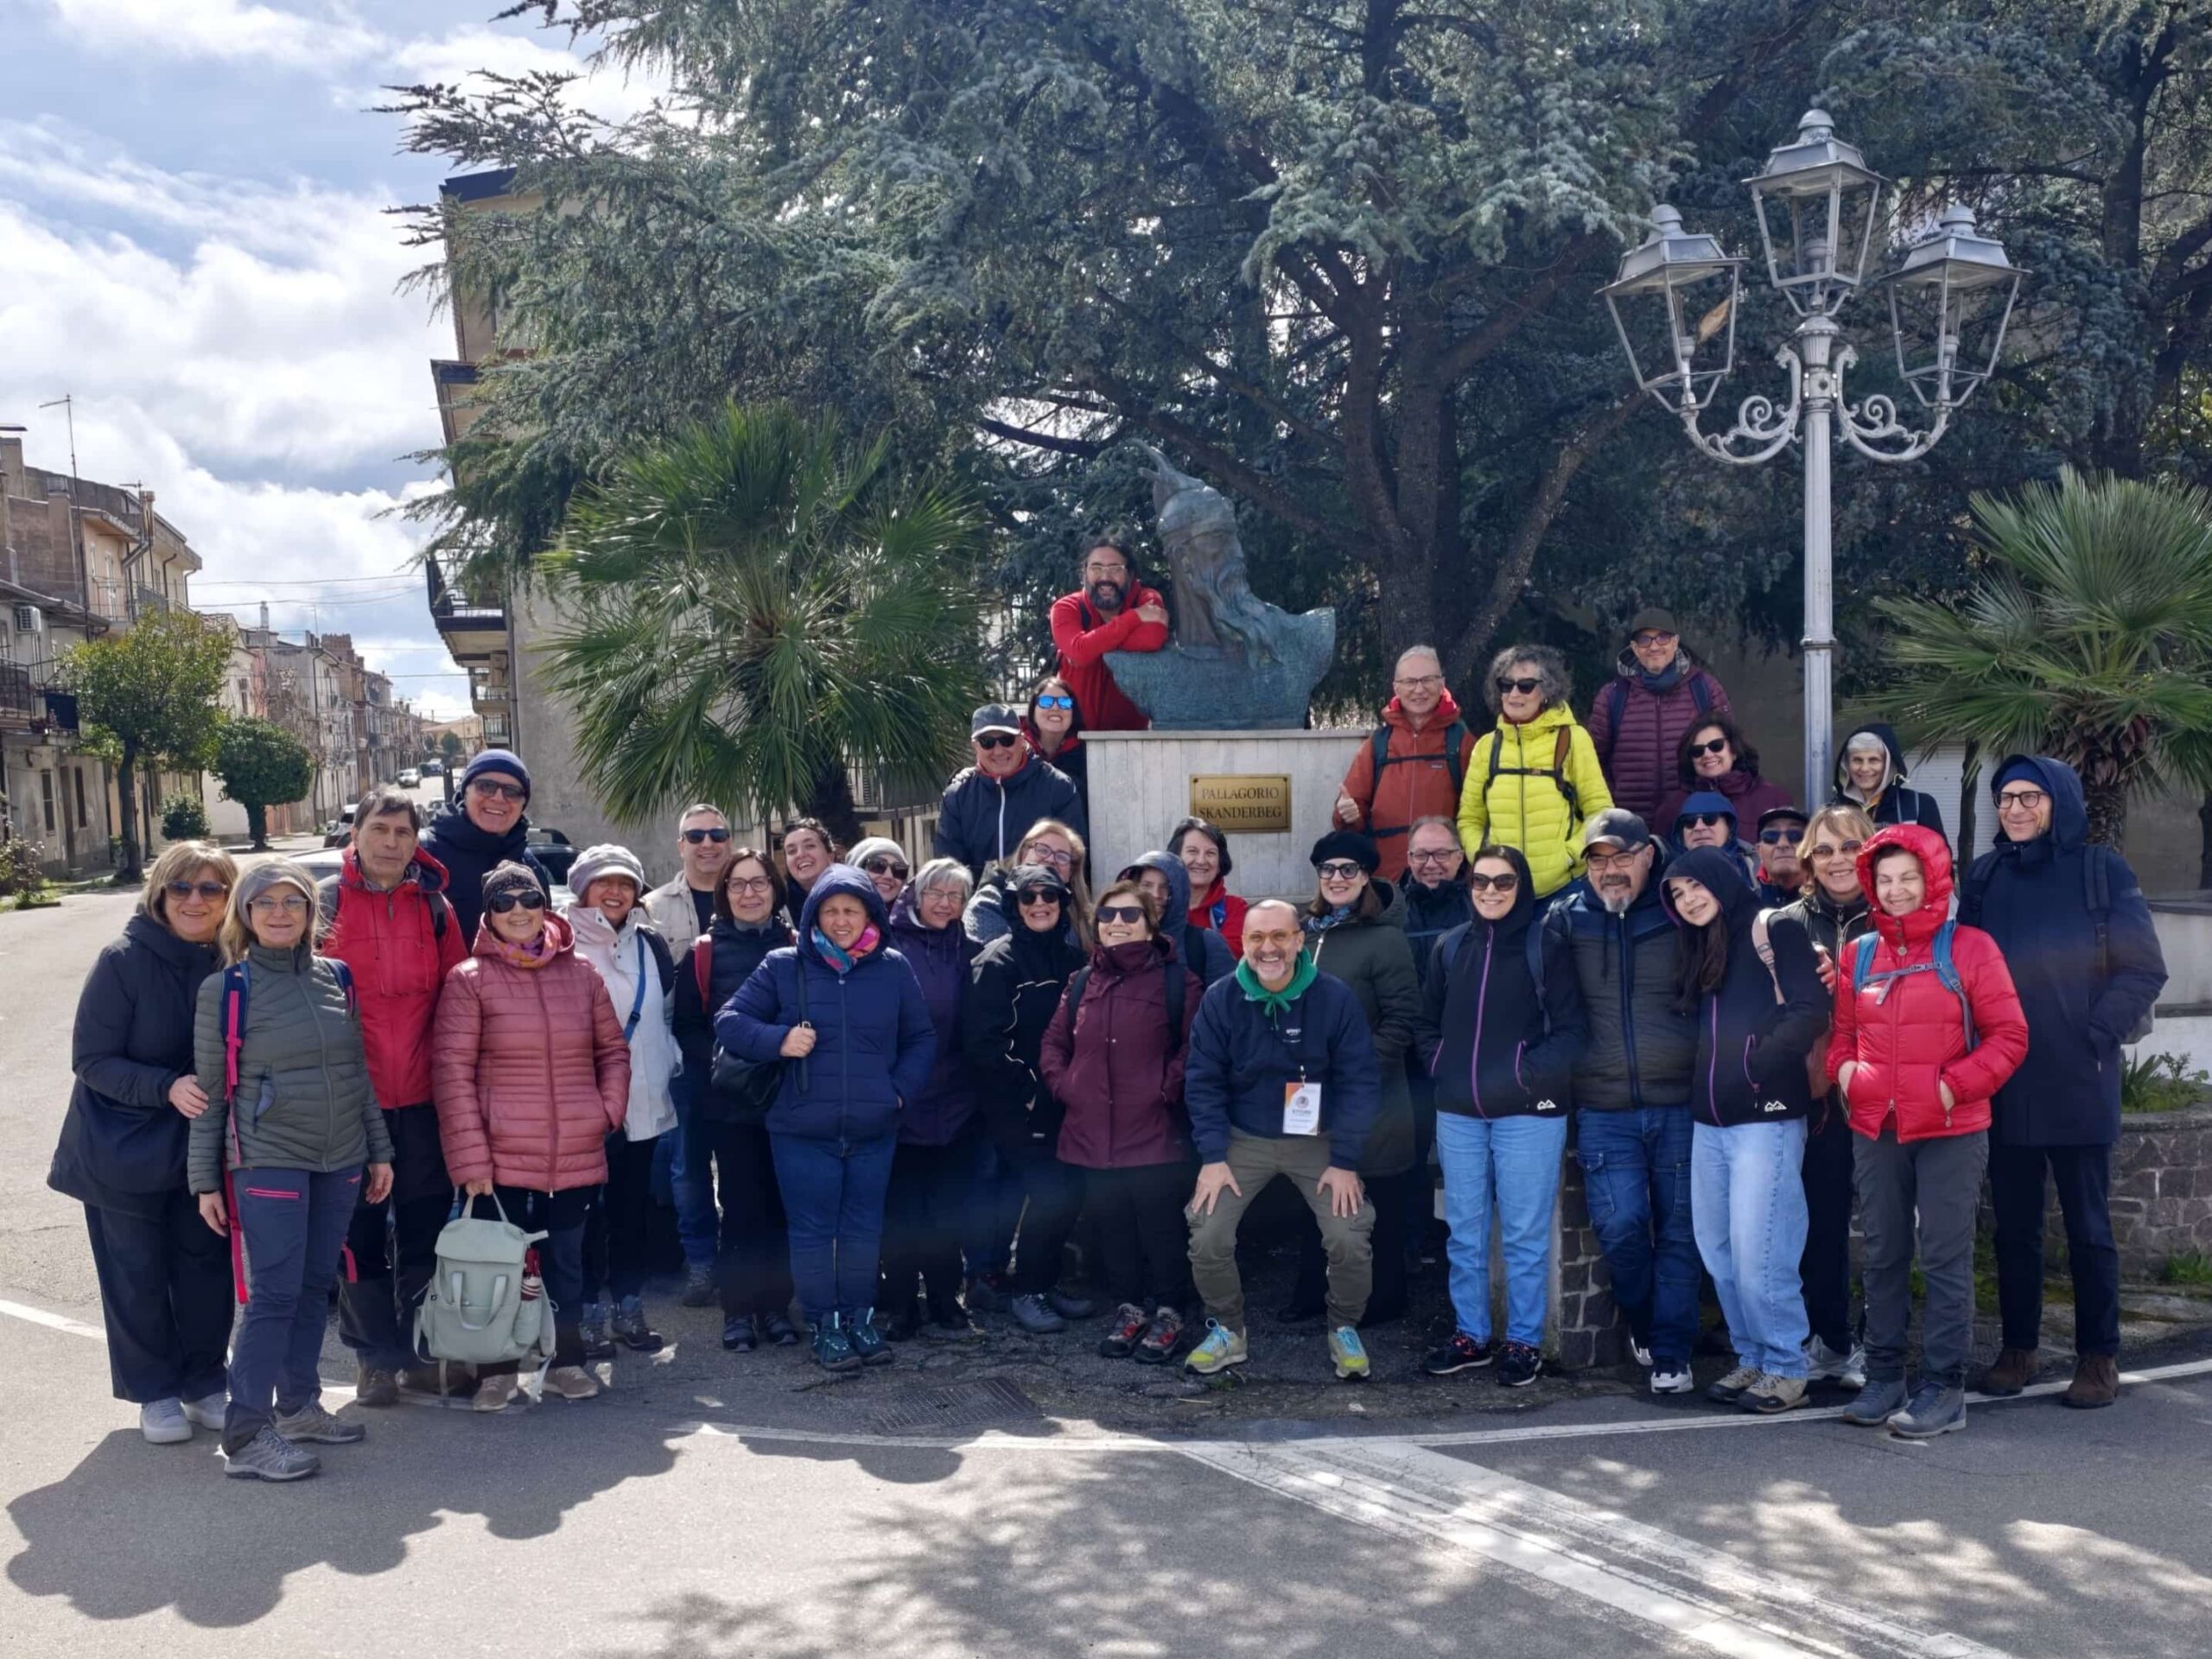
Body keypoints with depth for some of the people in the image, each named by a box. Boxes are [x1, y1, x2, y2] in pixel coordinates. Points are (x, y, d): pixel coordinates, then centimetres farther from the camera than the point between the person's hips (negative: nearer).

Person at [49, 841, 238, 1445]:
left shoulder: (233, 966, -5)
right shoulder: (123, 962, -15)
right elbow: (91, 1060, -14)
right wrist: (167, 1087, -27)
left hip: (200, 1148, 3)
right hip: (125, 1151, -3)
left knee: (206, 1266, 7)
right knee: (138, 1274, 6)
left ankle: (204, 1384, 25)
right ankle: (155, 1394, 22)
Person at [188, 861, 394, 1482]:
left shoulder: (337, 978, 7)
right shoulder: (225, 989, -5)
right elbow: (209, 1091, -2)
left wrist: (379, 1152, 12)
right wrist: (205, 1180, -3)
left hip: (340, 1162, 5)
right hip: (267, 1163, -5)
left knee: (315, 1286, 12)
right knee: (274, 1295, -7)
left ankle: (298, 1406, 25)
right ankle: (246, 1437, -2)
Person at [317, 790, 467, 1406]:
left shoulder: (434, 906, 7)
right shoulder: (325, 902, -1)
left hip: (422, 1099, 2)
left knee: (425, 1228, 9)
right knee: (360, 1233, 5)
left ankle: (421, 1350, 22)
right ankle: (375, 1357, 17)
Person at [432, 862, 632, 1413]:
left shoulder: (580, 973, 6)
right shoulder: (469, 979, -5)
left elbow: (613, 1049, 15)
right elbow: (452, 1070, -8)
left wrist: (609, 1109, 2)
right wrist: (469, 1156, -12)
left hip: (578, 1153, 3)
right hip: (503, 1153, -3)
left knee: (567, 1257, 14)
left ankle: (566, 1361, 28)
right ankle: (497, 1371, 19)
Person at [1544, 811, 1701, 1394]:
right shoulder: (1566, 919, 4)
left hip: (1680, 1104, 0)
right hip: (1603, 1110, 0)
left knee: (1678, 1230, 3)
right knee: (1620, 1226, -7)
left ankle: (1670, 1352, 13)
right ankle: (1643, 1326, 19)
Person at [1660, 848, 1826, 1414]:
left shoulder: (1774, 928, -4)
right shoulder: (1699, 949, 20)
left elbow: (1810, 1010, -14)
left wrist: (1756, 1063, -15)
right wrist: (1699, 1081, 8)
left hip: (1765, 1114, -8)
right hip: (1709, 1118, 8)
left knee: (1757, 1252, -9)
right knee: (1719, 1251, 9)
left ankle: (1786, 1369, 4)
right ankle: (1752, 1360, 19)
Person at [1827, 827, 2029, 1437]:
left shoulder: (1969, 948, -4)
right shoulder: (1858, 956, 8)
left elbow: (2010, 1036, -5)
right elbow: (1840, 1031, 20)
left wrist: (1955, 1086, -14)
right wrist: (1843, 1068, 0)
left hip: (1950, 1132, -4)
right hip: (1875, 1130, 4)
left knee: (1946, 1258, 0)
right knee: (1883, 1255, 11)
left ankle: (1944, 1388, 7)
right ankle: (1883, 1376, 21)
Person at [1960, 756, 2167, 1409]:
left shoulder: (2102, 872, -2)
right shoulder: (1984, 877, 7)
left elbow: (2145, 971, -3)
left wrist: (2097, 1036, -11)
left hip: (2079, 1083, -3)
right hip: (2003, 1083, 3)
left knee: (2088, 1225, 3)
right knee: (2014, 1225, 9)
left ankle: (2099, 1357, 12)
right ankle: (2018, 1348, 18)